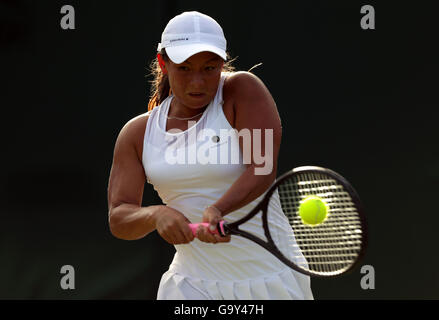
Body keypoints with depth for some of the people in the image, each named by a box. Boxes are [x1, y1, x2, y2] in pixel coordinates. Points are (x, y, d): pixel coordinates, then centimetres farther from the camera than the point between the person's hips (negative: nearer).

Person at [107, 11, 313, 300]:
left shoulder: (243, 90, -7)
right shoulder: (137, 133, 3)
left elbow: (263, 170, -19)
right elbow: (118, 219, -3)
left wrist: (217, 210, -37)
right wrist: (156, 215, -25)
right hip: (192, 284, 2)